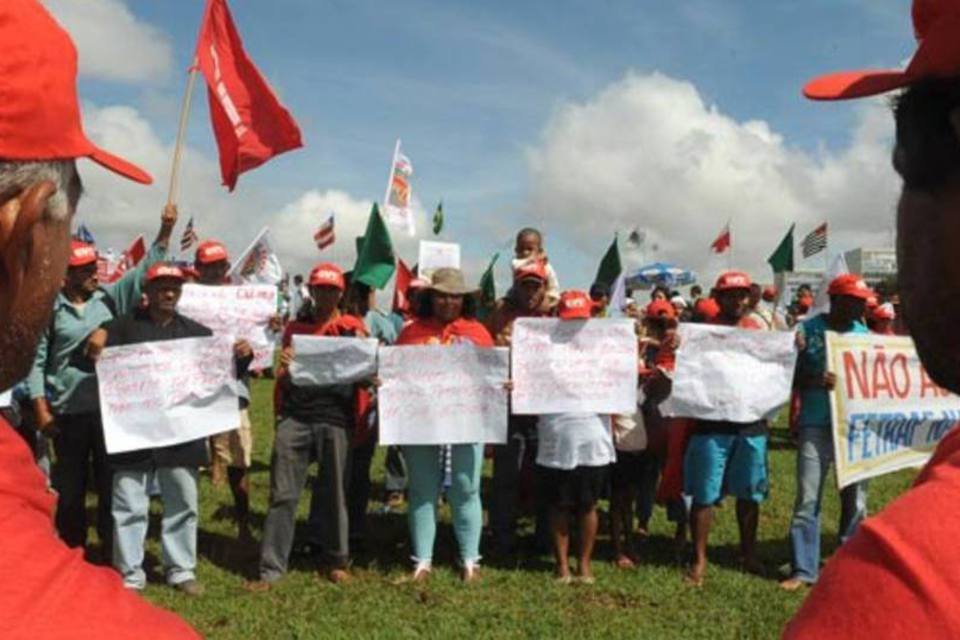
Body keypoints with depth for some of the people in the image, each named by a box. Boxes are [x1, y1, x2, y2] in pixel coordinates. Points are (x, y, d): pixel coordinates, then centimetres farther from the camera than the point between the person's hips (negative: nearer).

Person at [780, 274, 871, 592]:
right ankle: (803, 569, 5)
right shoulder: (808, 329, -3)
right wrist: (816, 380, -24)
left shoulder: (863, 333, 9)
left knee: (855, 498, 11)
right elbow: (791, 376, -6)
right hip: (816, 425, -4)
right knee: (808, 499, -3)